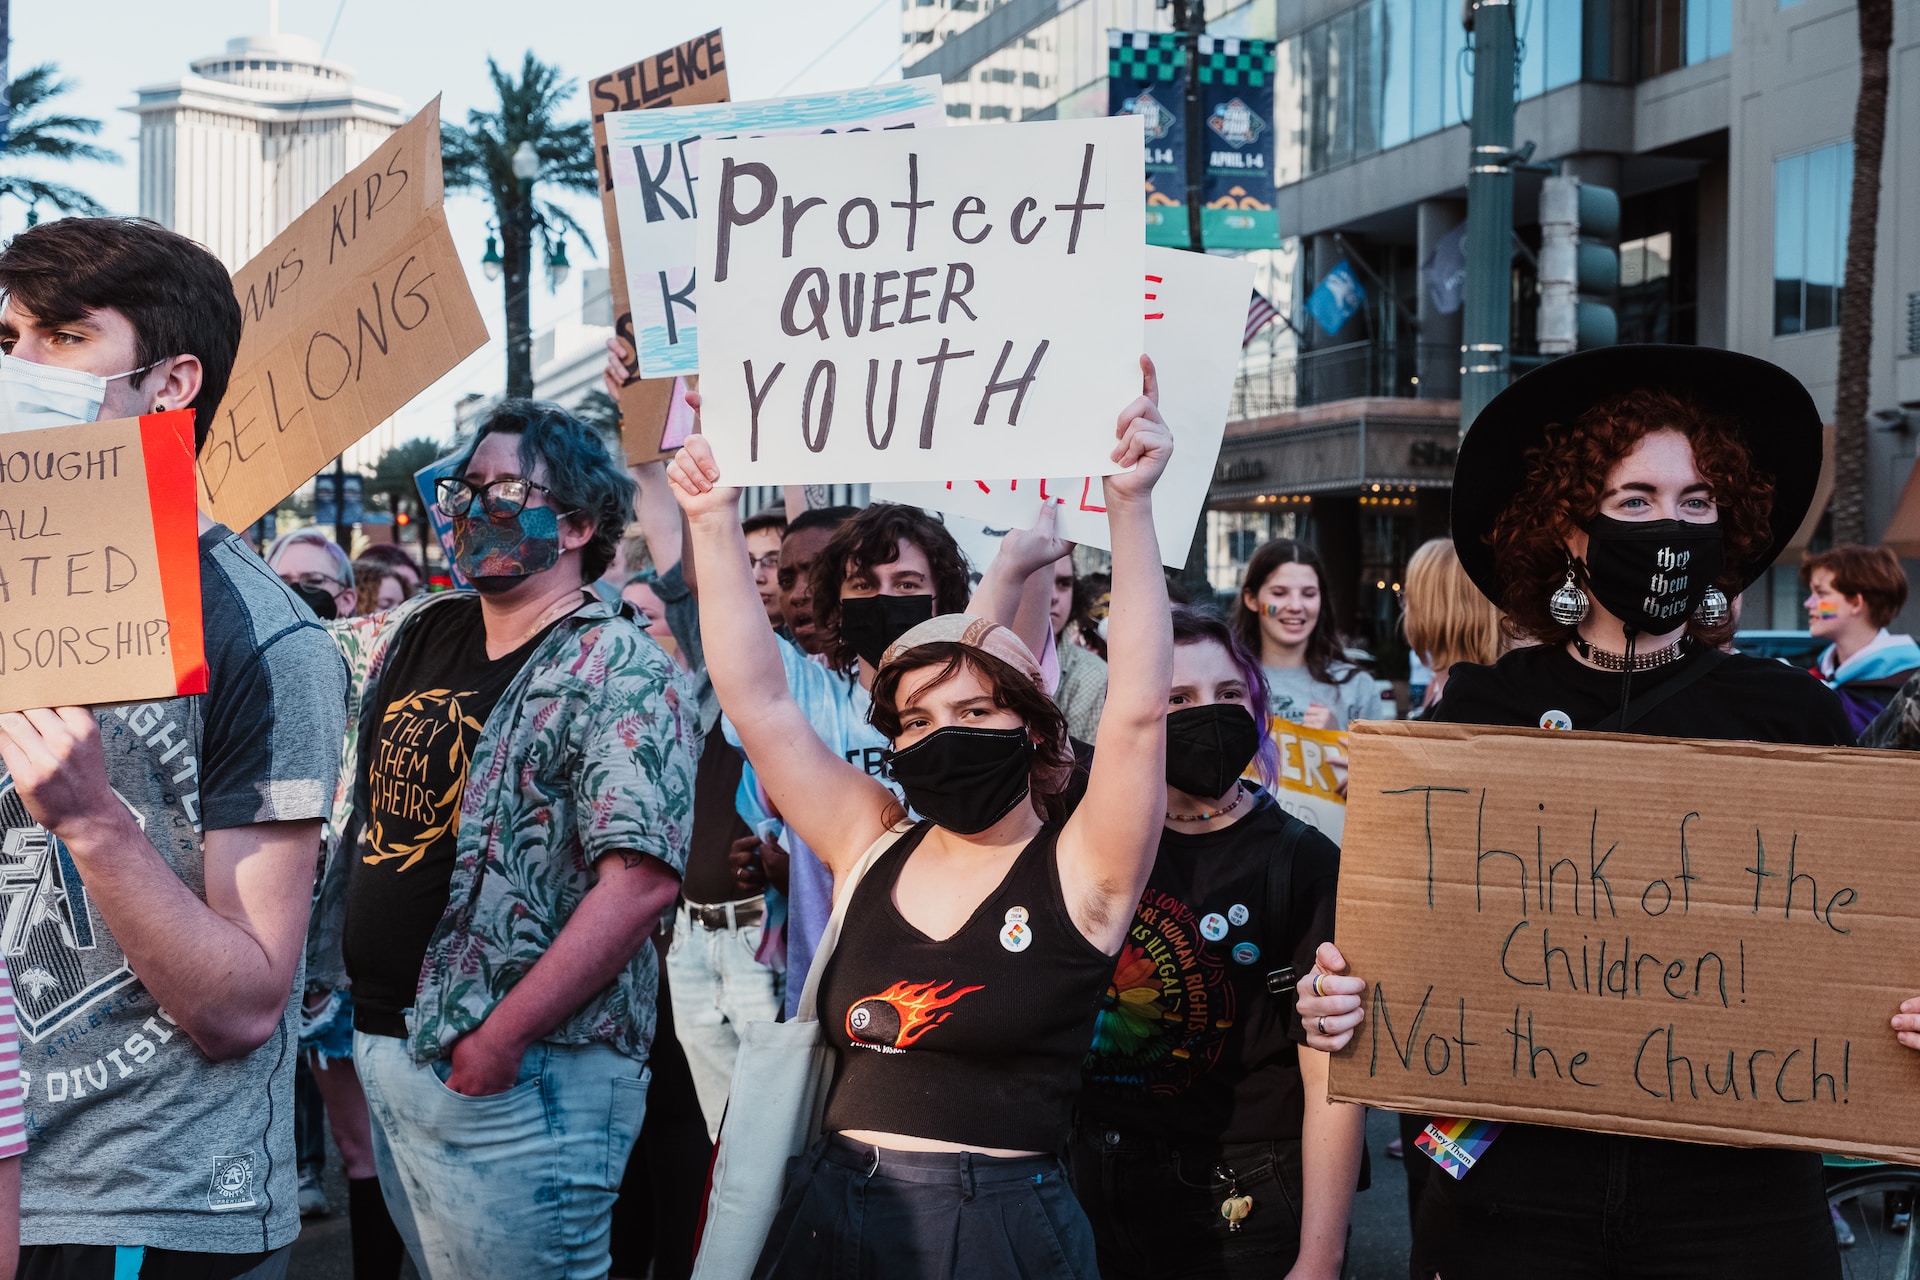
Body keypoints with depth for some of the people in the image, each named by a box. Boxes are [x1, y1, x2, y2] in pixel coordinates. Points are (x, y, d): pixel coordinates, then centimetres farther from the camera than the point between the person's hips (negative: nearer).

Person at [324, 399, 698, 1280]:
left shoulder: (619, 670, -13)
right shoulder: (412, 636, 10)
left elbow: (642, 879, -23)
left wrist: (501, 1040, -23)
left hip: (510, 1074, -8)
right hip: (383, 1044, 8)